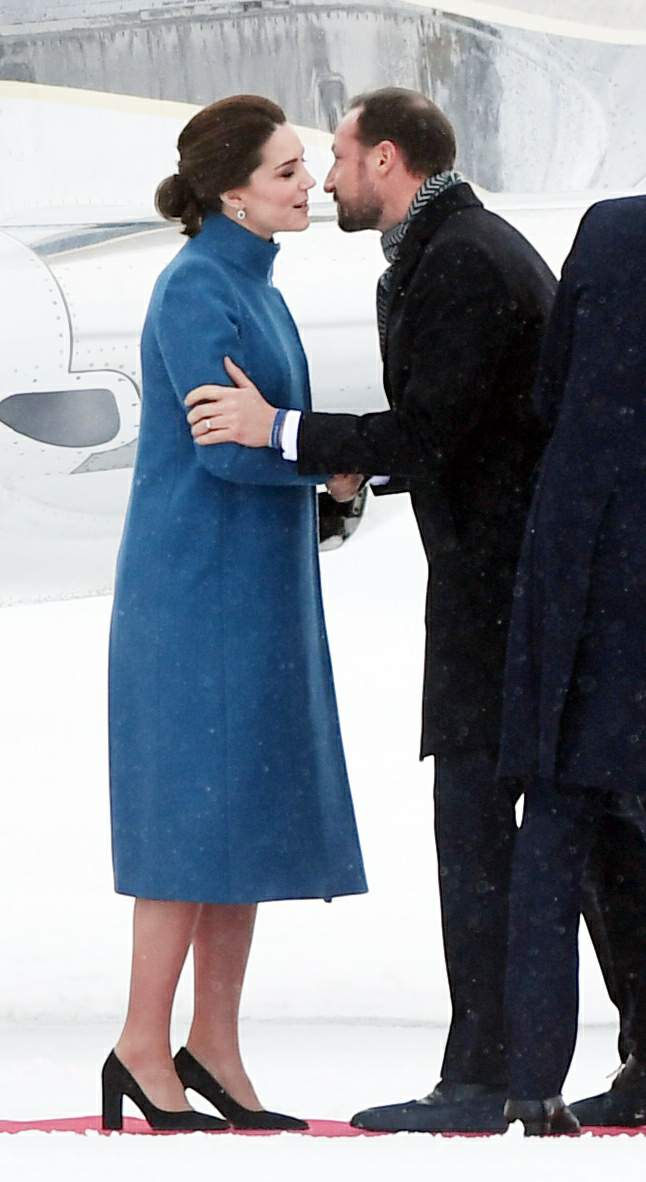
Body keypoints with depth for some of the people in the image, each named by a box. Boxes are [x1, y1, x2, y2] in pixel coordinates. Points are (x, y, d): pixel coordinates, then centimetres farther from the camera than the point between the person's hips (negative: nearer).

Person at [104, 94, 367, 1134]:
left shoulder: (254, 288, 14)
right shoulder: (194, 289, -14)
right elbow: (225, 442, -21)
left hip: (259, 584, 9)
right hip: (198, 587, -9)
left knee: (251, 810, 7)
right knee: (197, 807, -7)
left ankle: (214, 1049, 11)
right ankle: (143, 1047, -2)